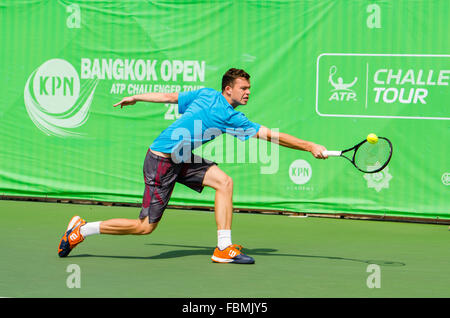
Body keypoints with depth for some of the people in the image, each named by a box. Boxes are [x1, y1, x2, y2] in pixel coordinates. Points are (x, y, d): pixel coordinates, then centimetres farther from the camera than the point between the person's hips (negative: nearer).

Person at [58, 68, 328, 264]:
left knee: (224, 182, -5)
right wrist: (308, 146, -16)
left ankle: (224, 248, -6)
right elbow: (269, 135, -20)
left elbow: (169, 96, 13)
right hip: (161, 161, -9)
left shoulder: (207, 94, 4)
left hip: (181, 160, 9)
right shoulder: (228, 116, -19)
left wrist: (135, 98, 26)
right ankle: (80, 230, 8)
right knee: (146, 226, -3)